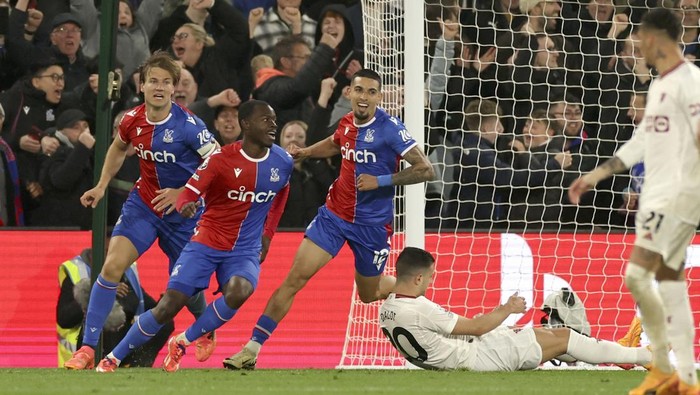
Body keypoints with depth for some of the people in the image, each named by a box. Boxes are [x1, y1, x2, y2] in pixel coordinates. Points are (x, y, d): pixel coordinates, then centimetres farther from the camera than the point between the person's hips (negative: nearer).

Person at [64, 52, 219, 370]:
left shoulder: (188, 126, -23)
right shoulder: (132, 120, -7)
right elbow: (119, 147, 17)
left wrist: (183, 193, -28)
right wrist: (102, 186, 10)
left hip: (183, 212, -3)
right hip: (143, 203, 3)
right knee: (112, 266, -15)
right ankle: (87, 349, -12)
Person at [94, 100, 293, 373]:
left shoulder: (282, 162, 0)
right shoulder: (222, 158, -12)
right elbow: (190, 191, -14)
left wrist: (267, 235, 18)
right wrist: (185, 205, -38)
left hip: (246, 250, 2)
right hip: (207, 242, -2)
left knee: (238, 291, -31)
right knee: (168, 306, -11)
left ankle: (181, 343, -9)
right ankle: (113, 358, 5)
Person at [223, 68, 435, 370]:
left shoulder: (390, 129, -16)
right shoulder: (348, 123, 1)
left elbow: (426, 170, -20)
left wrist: (380, 181, -23)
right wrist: (305, 152, 10)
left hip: (372, 223, -4)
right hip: (334, 214, 4)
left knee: (369, 294, 14)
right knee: (295, 277, -8)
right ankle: (252, 349, -8)